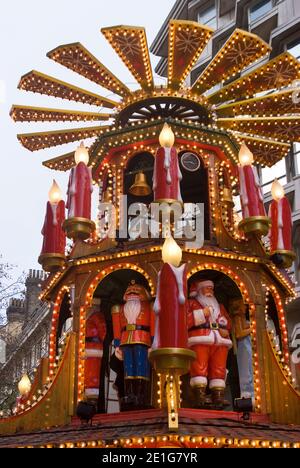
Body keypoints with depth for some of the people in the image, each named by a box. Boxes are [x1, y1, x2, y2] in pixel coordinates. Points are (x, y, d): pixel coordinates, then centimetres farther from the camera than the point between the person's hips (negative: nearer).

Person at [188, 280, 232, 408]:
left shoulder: (219, 306, 33)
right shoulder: (191, 303, 16)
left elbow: (228, 322, 27)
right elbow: (184, 320, 1)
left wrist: (225, 329, 4)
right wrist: (201, 314, -6)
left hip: (220, 341, 5)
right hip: (200, 340, -5)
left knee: (219, 369, -5)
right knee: (200, 368, -16)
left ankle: (218, 397, -8)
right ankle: (200, 396, -21)